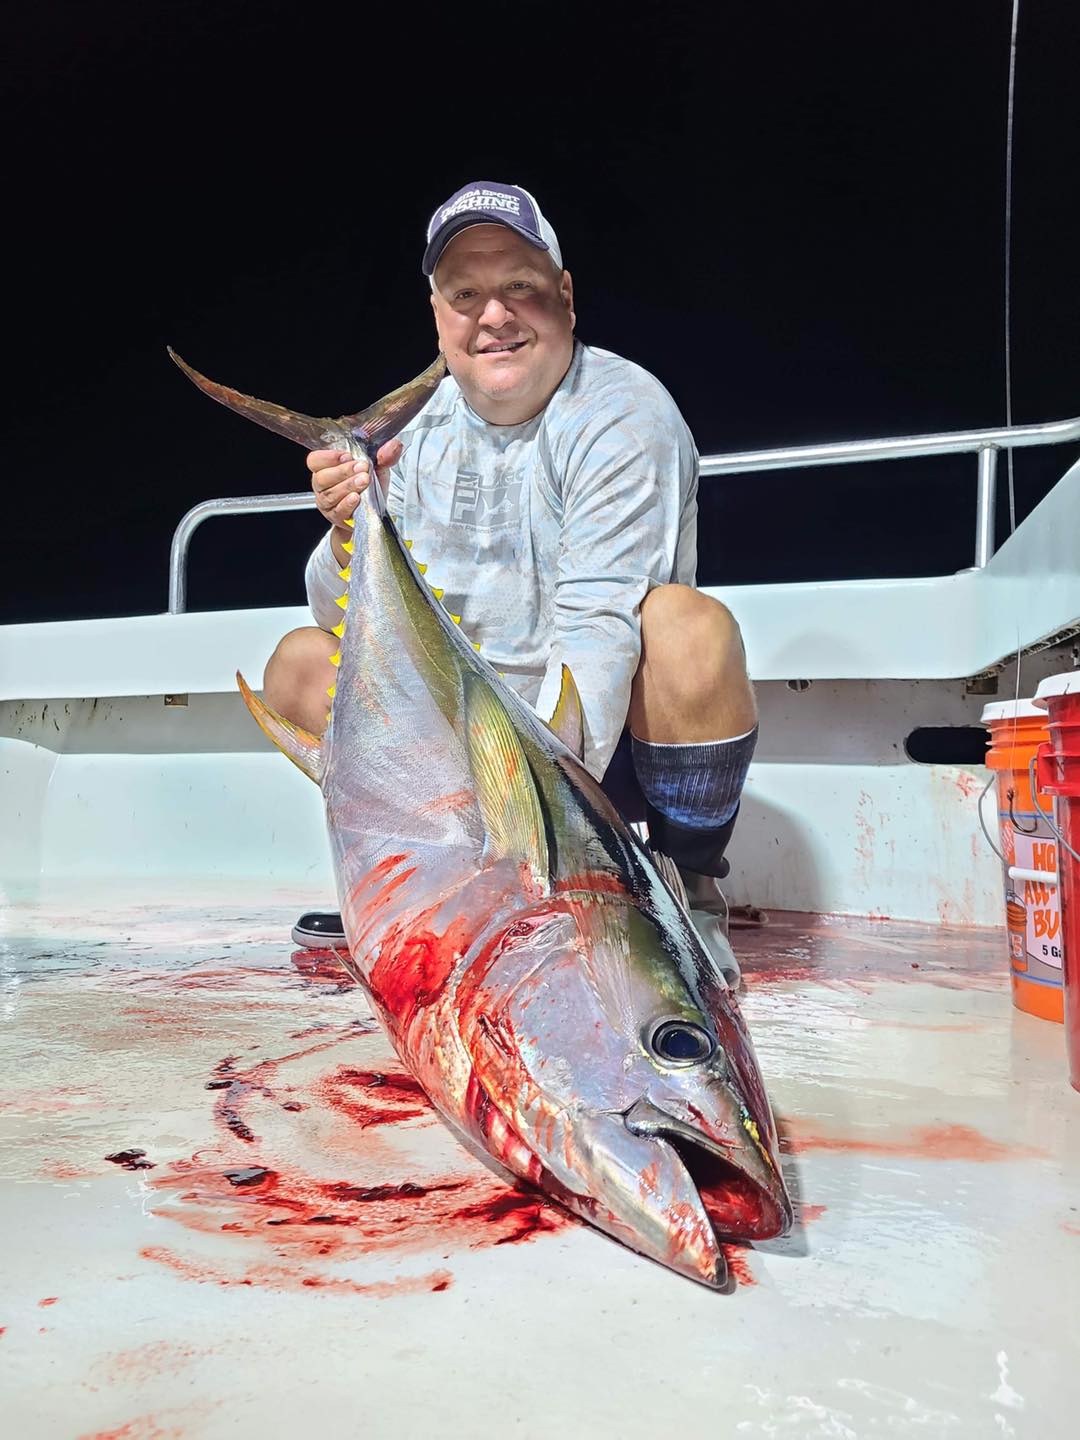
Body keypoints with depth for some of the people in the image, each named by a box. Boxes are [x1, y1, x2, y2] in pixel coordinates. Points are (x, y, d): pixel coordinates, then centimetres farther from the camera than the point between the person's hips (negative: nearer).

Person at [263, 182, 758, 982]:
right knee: (299, 662, -2)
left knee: (686, 624, -34)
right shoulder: (423, 423, 4)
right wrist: (353, 530, -21)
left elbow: (598, 626, -28)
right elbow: (356, 624, 1)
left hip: (610, 734, -5)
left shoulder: (621, 412, -14)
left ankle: (690, 892, -11)